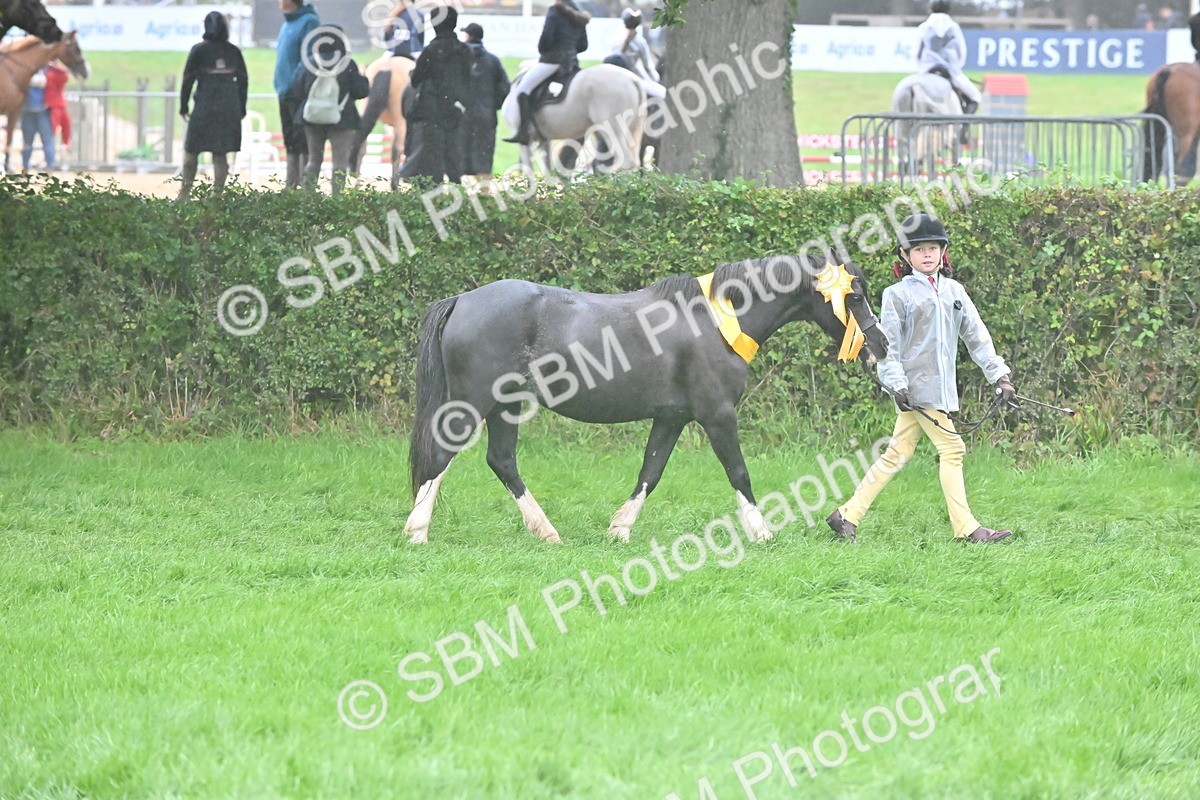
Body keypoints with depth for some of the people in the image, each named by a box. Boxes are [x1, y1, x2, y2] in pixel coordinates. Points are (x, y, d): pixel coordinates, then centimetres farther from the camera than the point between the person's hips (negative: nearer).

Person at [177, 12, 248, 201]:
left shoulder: (199, 51, -5)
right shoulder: (233, 52, 6)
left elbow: (188, 79, -4)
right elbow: (243, 80, 10)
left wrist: (183, 106, 4)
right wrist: (241, 109, 18)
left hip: (205, 107, -3)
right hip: (230, 107, 3)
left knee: (191, 151, 7)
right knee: (221, 155, 6)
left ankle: (184, 193, 7)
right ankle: (217, 192, 1)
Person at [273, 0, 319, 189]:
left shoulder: (308, 23, -12)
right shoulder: (287, 23, 16)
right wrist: (280, 85, 16)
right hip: (285, 93, 9)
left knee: (302, 143, -8)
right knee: (291, 144, 14)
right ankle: (290, 185, 19)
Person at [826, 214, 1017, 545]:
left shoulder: (954, 291, 14)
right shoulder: (898, 294, -3)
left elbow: (976, 336, 13)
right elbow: (888, 344, -6)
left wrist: (999, 375, 6)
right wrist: (897, 385, -15)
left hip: (941, 386, 6)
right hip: (916, 387, -6)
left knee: (897, 454, 8)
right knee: (951, 449, -9)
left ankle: (847, 516, 13)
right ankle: (966, 528, -5)